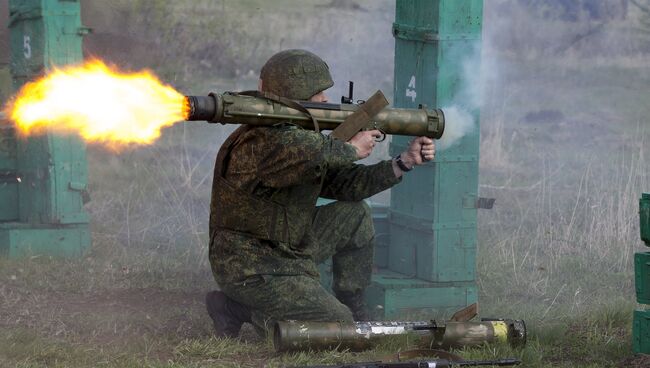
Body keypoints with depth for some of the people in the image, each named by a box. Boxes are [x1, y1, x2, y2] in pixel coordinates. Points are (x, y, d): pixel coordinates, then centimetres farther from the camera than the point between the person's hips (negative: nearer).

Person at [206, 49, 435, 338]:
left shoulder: (301, 132, 8)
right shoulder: (260, 142, -24)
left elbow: (345, 183, 11)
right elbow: (308, 153, -46)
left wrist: (406, 161, 4)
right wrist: (352, 148, -26)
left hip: (287, 252, 10)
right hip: (253, 272, -10)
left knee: (354, 216, 11)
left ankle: (354, 312, 18)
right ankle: (239, 309, -4)